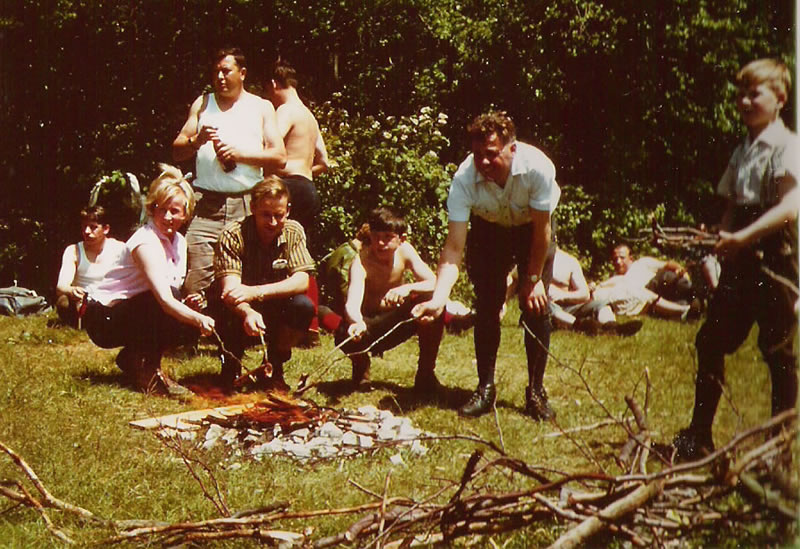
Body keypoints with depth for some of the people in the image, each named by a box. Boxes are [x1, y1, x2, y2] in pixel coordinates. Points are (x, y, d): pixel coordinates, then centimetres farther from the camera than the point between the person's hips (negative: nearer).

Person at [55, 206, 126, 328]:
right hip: (81, 303, 0)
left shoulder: (119, 249, -4)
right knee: (64, 303, -33)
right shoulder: (73, 251, -4)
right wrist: (71, 291, -43)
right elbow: (61, 286, -18)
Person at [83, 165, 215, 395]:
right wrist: (199, 319, -51)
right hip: (103, 318, -8)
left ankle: (133, 358, 5)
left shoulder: (179, 241, 4)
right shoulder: (146, 242, -23)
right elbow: (165, 299, -37)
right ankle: (148, 370, -16)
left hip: (131, 313, 8)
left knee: (192, 326, -13)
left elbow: (177, 300, 10)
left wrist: (190, 304, -13)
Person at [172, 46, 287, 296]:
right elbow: (177, 151, 14)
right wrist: (197, 140, -6)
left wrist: (240, 154, -7)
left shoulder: (261, 107, 16)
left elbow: (280, 157, 5)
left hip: (247, 203, -1)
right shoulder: (202, 104, 20)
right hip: (205, 203, 1)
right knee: (196, 279, -13)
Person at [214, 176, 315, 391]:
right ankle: (231, 365, 0)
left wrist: (256, 291, -37)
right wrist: (249, 313, -54)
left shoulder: (293, 232, -9)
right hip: (241, 311, -2)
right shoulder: (233, 235, -19)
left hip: (275, 313, 3)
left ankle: (274, 366, -2)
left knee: (303, 306, -27)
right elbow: (230, 289, -30)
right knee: (231, 318, -35)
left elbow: (302, 281, -20)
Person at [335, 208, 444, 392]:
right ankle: (361, 365, 3)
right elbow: (352, 303, -39)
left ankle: (426, 373, -8)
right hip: (368, 325, -3)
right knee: (346, 335, -38)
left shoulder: (404, 251, -13)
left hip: (396, 322, 3)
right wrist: (357, 323, -63)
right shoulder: (361, 261, -24)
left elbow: (435, 284, -23)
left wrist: (408, 288, -44)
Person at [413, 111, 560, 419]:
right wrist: (438, 299, -47)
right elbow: (454, 246, -36)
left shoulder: (537, 168, -38)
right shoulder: (464, 179, -35)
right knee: (486, 307, -5)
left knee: (536, 307, -8)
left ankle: (536, 390, 3)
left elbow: (542, 230, -23)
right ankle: (485, 388, 7)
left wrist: (533, 279, -16)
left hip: (532, 229, -1)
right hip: (488, 229, 1)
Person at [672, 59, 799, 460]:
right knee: (711, 341, 7)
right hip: (738, 262, 7)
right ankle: (698, 437, 16)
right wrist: (720, 241, -2)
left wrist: (743, 237, -27)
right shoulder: (741, 151, 15)